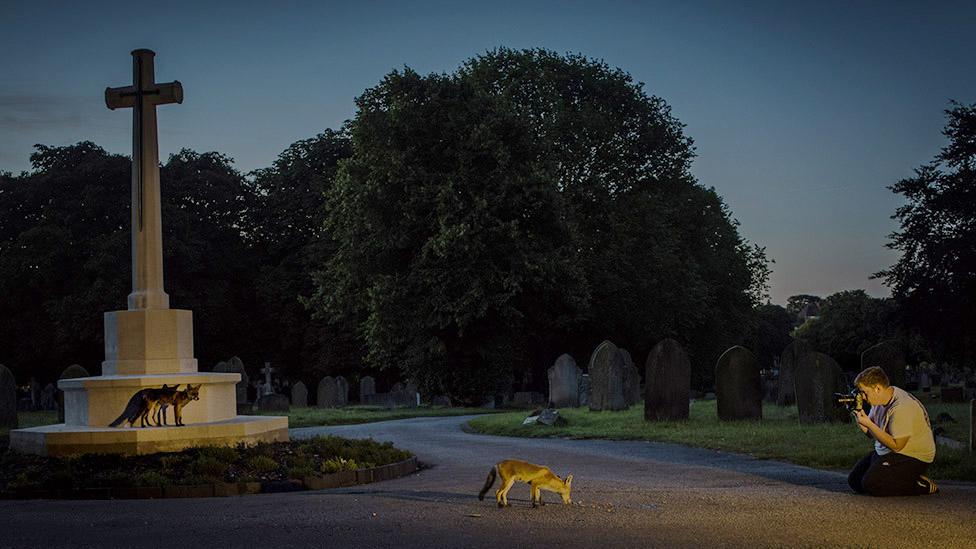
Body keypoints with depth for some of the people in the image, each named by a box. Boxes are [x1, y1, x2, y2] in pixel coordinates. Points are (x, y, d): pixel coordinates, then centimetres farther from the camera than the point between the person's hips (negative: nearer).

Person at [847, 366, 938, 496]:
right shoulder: (881, 400, 2)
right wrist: (860, 417, -13)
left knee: (871, 484, -24)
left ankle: (923, 485, -8)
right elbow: (872, 434, 7)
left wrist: (868, 424, -25)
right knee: (854, 480, 4)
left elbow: (897, 446, -26)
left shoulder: (902, 408, -26)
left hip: (913, 457, -10)